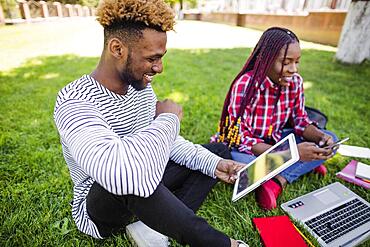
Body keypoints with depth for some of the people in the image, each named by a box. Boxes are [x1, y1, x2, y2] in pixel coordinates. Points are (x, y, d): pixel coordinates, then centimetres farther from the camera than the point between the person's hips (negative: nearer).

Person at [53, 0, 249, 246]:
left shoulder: (141, 86, -5)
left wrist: (214, 164, -9)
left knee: (218, 150, 6)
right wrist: (168, 118, -29)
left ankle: (163, 224, -12)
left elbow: (166, 140, 3)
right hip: (97, 206, -6)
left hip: (143, 193, 7)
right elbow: (124, 173, -46)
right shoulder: (75, 101, -28)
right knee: (129, 181, -43)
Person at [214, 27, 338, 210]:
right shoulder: (245, 85, -26)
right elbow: (241, 140, -28)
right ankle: (301, 167, -9)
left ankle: (278, 181, -20)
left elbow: (300, 121, 4)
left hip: (274, 142, 6)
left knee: (330, 139, -5)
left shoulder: (295, 82, -8)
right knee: (242, 162, -39)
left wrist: (321, 137, -19)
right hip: (241, 147, -5)